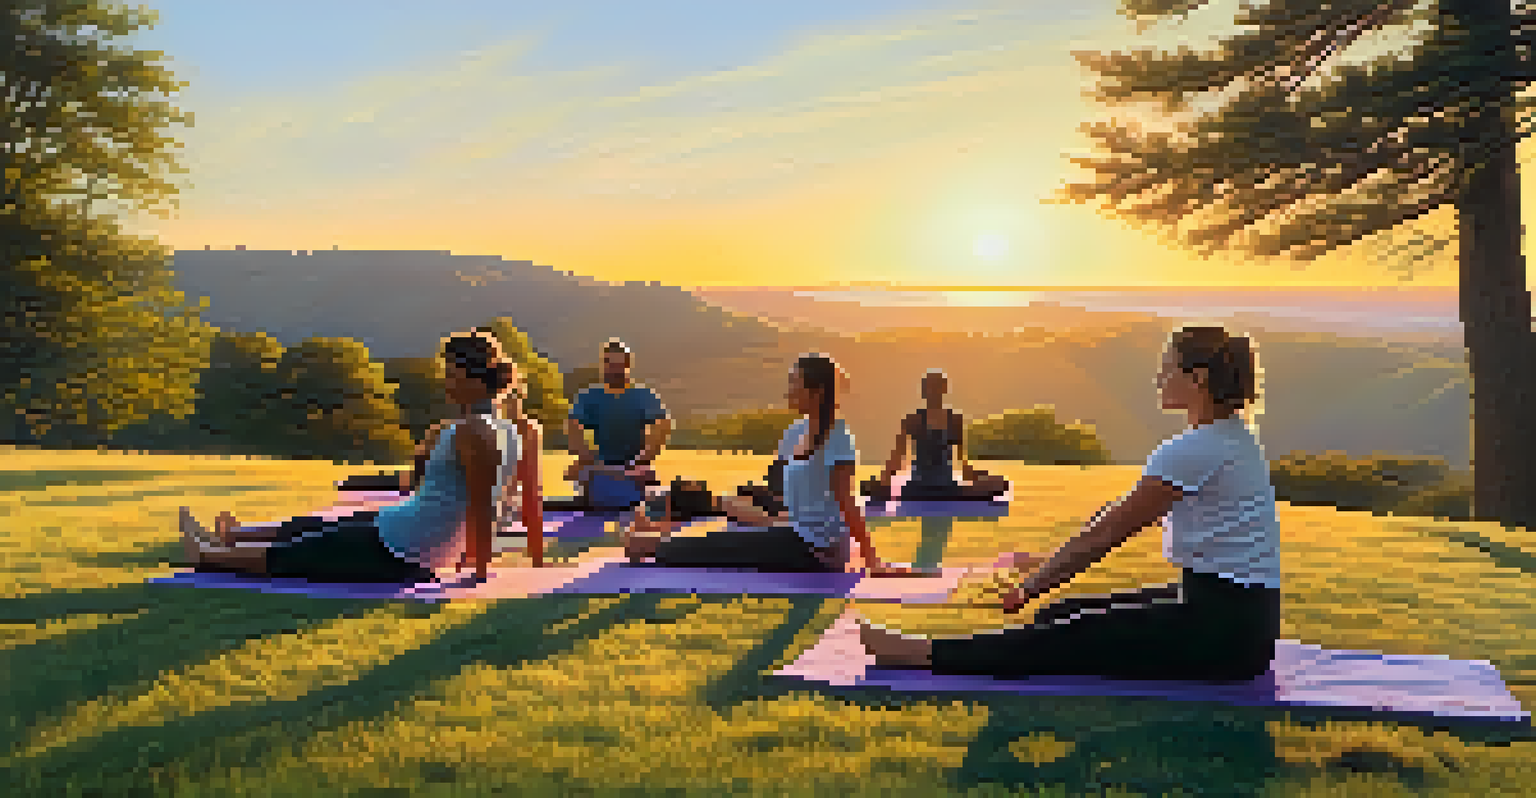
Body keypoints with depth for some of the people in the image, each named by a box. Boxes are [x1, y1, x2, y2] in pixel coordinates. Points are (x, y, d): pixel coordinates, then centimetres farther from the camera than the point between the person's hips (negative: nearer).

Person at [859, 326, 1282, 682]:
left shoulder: (1196, 448, -19)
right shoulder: (1229, 437, 14)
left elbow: (1109, 532, -15)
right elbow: (1115, 522, 17)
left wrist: (1027, 591, -7)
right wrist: (1049, 563, 19)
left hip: (1225, 630, -9)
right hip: (1228, 611, 9)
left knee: (1064, 637, -9)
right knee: (1065, 615, 10)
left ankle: (918, 653, -4)